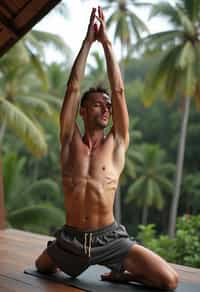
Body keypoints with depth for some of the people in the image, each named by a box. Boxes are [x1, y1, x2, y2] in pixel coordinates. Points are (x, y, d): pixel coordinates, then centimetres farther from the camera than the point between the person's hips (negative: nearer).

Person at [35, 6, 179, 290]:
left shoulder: (116, 143, 0)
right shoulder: (70, 141, 1)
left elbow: (118, 91, -5)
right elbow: (73, 88, -5)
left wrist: (106, 42, -1)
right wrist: (88, 40, -2)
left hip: (110, 238, -1)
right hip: (70, 239, 2)